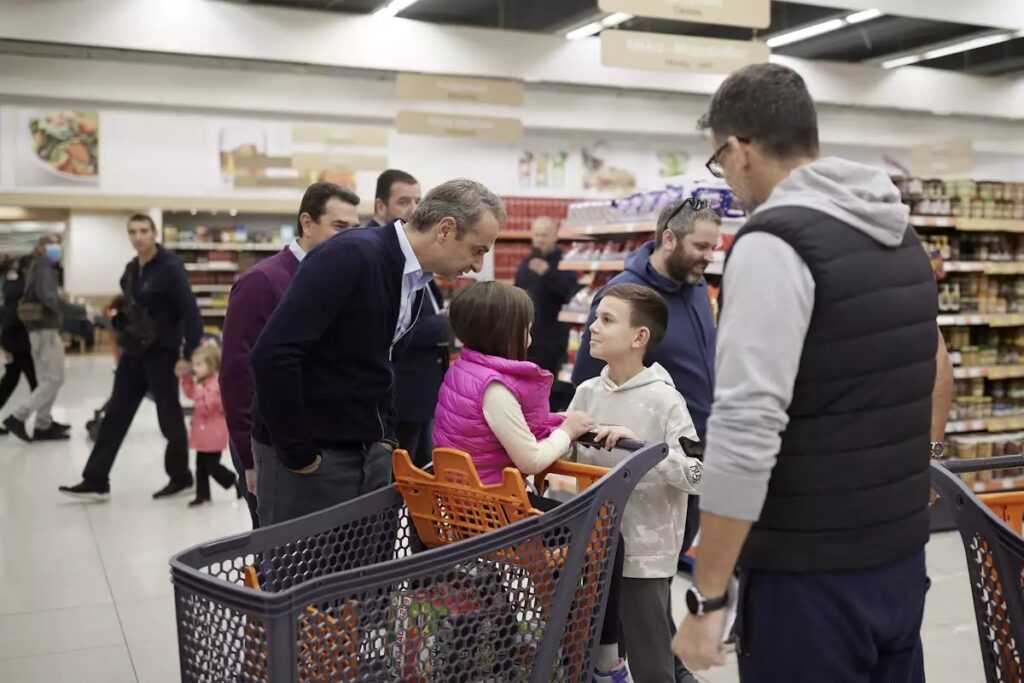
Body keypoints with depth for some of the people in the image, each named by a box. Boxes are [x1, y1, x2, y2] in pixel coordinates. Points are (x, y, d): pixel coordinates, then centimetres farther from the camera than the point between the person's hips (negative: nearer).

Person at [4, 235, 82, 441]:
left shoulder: (44, 267, 17)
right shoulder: (42, 267, -12)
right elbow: (49, 298, -28)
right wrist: (81, 310, -33)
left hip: (44, 329, 10)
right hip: (44, 330, -10)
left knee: (47, 380, 12)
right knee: (54, 379, -7)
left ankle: (43, 425, 16)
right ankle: (18, 417, -6)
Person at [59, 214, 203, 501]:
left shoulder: (170, 267, -14)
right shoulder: (131, 269, 10)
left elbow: (190, 312, -18)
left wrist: (188, 354, -20)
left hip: (161, 354, -7)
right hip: (133, 354, 8)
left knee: (169, 417, 5)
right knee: (115, 416, 7)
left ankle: (181, 478, 21)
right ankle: (96, 482, 11)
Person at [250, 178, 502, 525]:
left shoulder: (414, 281, 6)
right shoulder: (352, 255, -21)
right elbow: (273, 354, -27)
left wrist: (385, 437, 10)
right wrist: (297, 454, -20)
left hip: (369, 452, 8)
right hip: (311, 456, -8)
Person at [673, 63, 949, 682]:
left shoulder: (774, 244, -18)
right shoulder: (902, 237, 8)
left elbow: (745, 429, -24)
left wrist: (707, 597, -18)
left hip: (811, 578, -8)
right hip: (901, 559, 8)